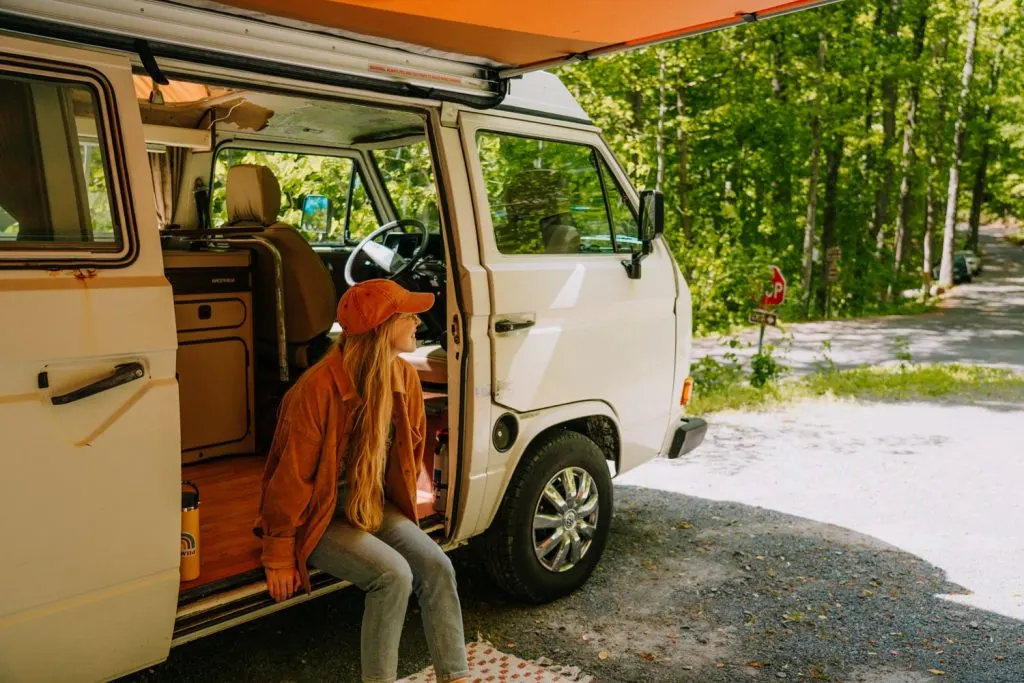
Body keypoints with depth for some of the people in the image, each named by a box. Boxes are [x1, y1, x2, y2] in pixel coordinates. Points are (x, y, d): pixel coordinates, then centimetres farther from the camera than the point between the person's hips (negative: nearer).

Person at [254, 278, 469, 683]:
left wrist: (404, 507, 15)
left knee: (437, 566, -14)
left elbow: (411, 450, 9)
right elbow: (292, 477, -20)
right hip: (320, 515, -6)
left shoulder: (405, 377, -7)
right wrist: (279, 556, -12)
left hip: (375, 504, 6)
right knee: (393, 574, -25)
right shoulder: (318, 388, -27)